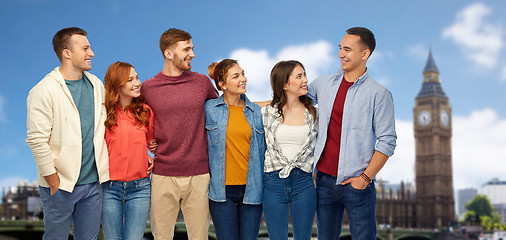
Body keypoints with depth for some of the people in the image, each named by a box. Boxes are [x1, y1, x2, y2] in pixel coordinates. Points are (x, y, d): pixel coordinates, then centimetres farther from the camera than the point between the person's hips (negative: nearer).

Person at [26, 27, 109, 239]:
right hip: (60, 184, -5)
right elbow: (36, 140, -14)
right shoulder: (44, 90, -12)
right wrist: (52, 178, -13)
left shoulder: (96, 84, 9)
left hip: (93, 181, 6)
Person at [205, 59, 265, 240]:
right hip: (222, 191, -2)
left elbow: (261, 151, 14)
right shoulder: (209, 109, 0)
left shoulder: (256, 111, 8)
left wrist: (263, 187, 11)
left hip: (251, 189, 2)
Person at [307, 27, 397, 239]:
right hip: (324, 181, 4)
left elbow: (387, 141, -6)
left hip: (357, 184, -4)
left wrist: (365, 177, -12)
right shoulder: (323, 84, 9)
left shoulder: (379, 95, -4)